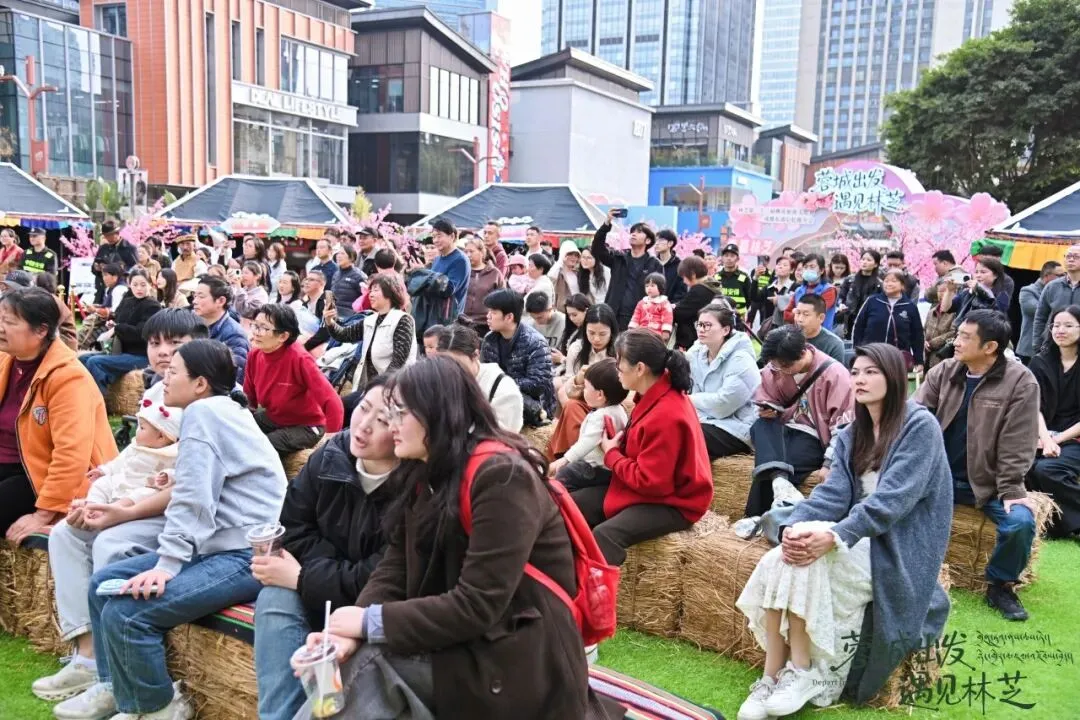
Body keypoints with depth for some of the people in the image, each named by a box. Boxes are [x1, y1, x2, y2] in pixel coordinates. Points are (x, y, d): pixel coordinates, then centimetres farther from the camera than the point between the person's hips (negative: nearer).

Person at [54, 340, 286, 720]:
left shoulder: (203, 411, -12)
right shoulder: (225, 410, 18)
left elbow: (193, 500, -19)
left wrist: (166, 566, -21)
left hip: (247, 554, -11)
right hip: (219, 545, 11)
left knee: (125, 613, -20)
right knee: (103, 583, 9)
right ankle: (114, 686, 23)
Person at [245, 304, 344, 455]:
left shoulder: (299, 359, -29)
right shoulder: (255, 354, -8)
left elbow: (331, 401, -32)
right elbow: (249, 396, 6)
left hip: (306, 426, -7)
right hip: (273, 417, 7)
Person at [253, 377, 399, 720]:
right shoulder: (330, 457, -7)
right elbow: (294, 529, 0)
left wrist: (301, 578, -19)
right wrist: (340, 571, -16)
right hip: (327, 588, 6)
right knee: (276, 599, -23)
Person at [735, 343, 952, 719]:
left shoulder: (920, 425, -9)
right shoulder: (852, 434, 13)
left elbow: (892, 499, -21)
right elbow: (834, 491, -1)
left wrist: (835, 536, -32)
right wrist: (794, 526, -21)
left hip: (896, 549, -6)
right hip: (858, 537, 6)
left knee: (805, 561, -30)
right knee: (775, 561, -22)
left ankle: (803, 673, -16)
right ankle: (772, 678, -18)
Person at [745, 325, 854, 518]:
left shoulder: (834, 373, -16)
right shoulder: (776, 368, -1)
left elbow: (843, 426, -17)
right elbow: (766, 397, 16)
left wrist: (829, 464, -23)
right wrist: (765, 409, -8)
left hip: (812, 438, -6)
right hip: (782, 431, 6)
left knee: (765, 471, -30)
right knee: (761, 425, -30)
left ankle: (758, 517, -17)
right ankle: (779, 481, -47)